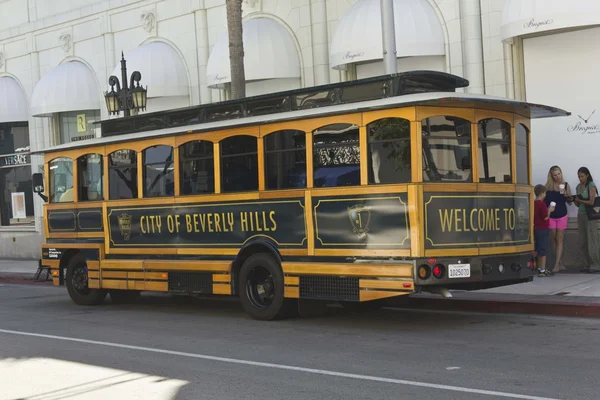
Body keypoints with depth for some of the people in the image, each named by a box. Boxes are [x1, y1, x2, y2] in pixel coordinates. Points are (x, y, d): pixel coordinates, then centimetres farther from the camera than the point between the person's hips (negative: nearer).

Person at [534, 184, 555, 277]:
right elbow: (546, 217, -18)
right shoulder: (542, 204, -18)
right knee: (543, 251, -4)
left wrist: (548, 210, 15)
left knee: (539, 250, 16)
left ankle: (540, 268, 24)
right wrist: (549, 210, -4)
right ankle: (542, 270, -2)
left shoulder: (534, 203, 8)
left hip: (536, 229, 9)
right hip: (543, 230, -9)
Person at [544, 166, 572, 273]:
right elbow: (543, 199, 2)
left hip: (562, 216, 0)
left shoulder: (566, 185, 1)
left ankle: (557, 265, -6)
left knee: (560, 239, -3)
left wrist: (565, 194, -14)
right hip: (550, 216, 1)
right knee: (553, 239, 5)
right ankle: (560, 263, 15)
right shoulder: (548, 186, -1)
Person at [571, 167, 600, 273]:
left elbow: (591, 202, -11)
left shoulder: (591, 186, -5)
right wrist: (574, 200, -3)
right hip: (581, 215, 7)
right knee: (583, 242, 4)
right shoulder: (578, 187, 14)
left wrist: (580, 200, -11)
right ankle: (589, 265, 11)